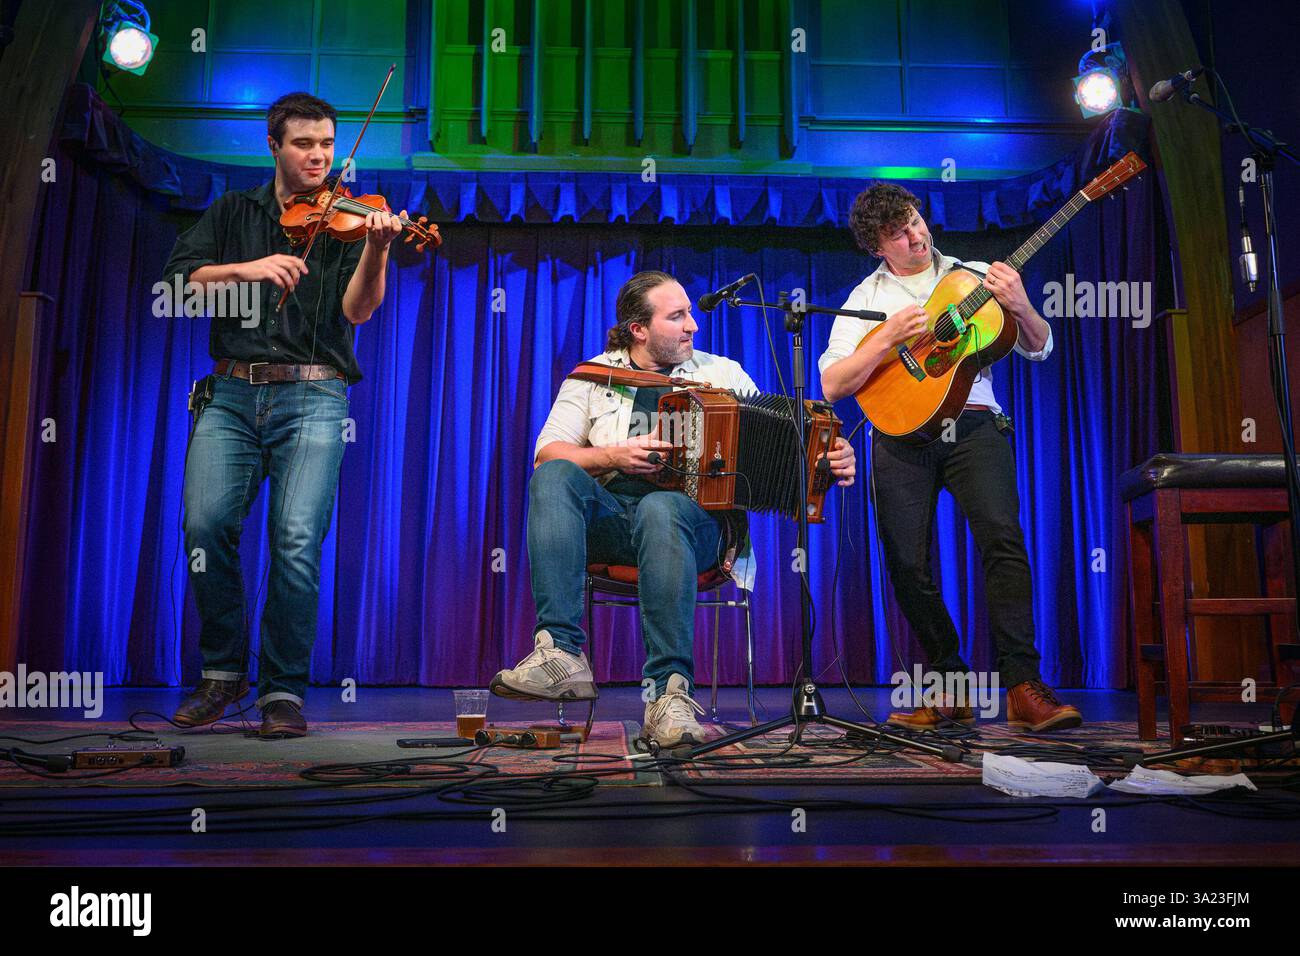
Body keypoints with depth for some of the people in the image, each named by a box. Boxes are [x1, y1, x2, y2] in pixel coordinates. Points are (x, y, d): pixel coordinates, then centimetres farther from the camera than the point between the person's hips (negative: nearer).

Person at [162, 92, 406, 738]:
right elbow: (178, 277, 6)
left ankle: (284, 689, 0)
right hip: (231, 394, 2)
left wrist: (375, 248, -21)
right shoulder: (233, 213, 19)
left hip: (312, 398, -2)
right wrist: (244, 268, -11)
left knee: (298, 538, -15)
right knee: (207, 524, -13)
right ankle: (222, 672, 8)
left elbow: (357, 310, -4)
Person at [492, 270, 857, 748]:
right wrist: (613, 456, -14)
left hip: (691, 512, -1)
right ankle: (561, 655, -38)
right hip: (607, 516, 1)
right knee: (555, 477, -30)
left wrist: (830, 458, -11)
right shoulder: (592, 377, 14)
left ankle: (670, 694, -39)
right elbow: (546, 454, 3)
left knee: (659, 509, -38)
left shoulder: (723, 373, 15)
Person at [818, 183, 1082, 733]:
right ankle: (952, 686, 9)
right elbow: (832, 385, 1)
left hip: (973, 424, 0)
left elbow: (1038, 348, 13)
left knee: (1003, 537, -20)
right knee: (907, 562, -7)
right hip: (902, 432, 1)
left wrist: (1019, 306, -8)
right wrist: (889, 337, -11)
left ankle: (1024, 686, -16)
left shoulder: (977, 277, 15)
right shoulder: (865, 299, 13)